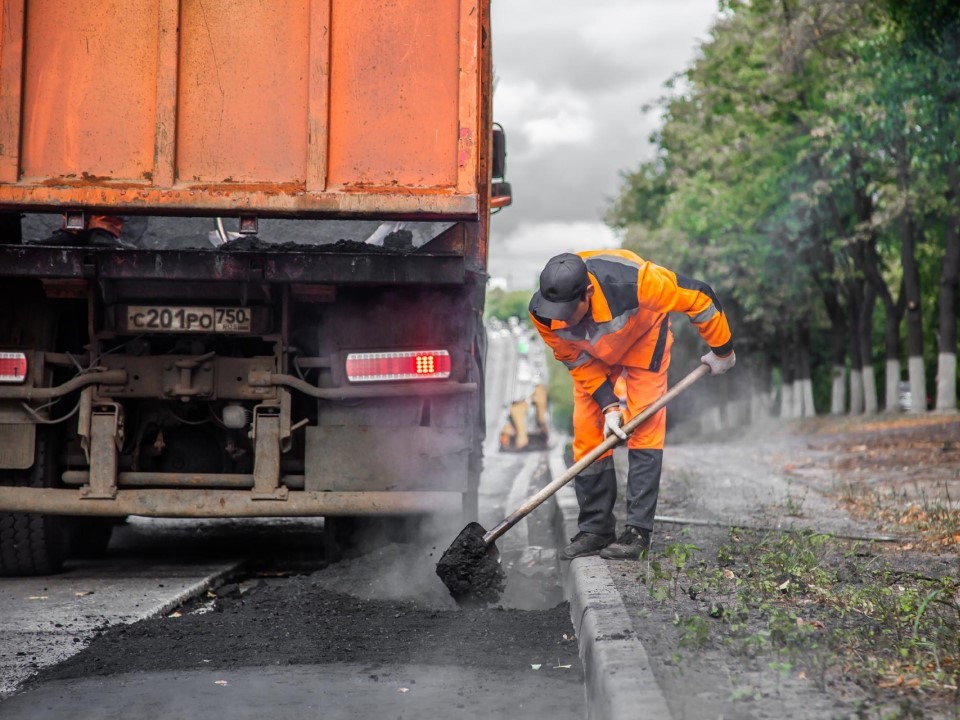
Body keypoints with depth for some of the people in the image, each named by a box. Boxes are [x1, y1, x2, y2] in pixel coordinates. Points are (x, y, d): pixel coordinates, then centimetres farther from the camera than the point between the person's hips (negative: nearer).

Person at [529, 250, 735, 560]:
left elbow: (699, 297, -28)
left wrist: (721, 350, -15)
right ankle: (595, 529, 6)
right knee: (587, 432, -4)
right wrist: (608, 405, -20)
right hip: (593, 353, 3)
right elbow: (576, 359, -12)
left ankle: (638, 532, -11)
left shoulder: (631, 281, -43)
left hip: (642, 340, -3)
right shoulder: (542, 312, -31)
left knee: (644, 427, -13)